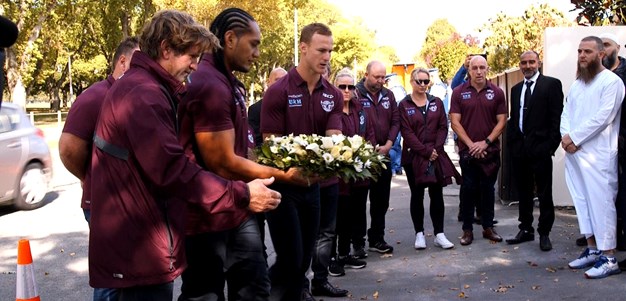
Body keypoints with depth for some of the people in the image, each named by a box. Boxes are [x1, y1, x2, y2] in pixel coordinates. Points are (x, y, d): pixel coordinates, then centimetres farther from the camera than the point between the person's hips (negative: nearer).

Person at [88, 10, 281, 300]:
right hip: (140, 248, -11)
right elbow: (171, 169, -28)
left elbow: (164, 161, 19)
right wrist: (241, 196, -23)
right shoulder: (143, 93, -19)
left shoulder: (139, 88, 16)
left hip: (137, 242, 11)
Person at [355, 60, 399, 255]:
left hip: (383, 155, 6)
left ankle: (377, 239, 23)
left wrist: (388, 144, -4)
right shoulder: (355, 94, -8)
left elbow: (395, 121, 10)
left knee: (381, 200, 12)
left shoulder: (388, 95, 12)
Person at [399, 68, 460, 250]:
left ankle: (439, 234, 9)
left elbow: (443, 127, 4)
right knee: (417, 195, 5)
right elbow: (407, 132, -8)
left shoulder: (436, 102, 10)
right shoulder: (404, 105, 0)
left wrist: (436, 149, -10)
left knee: (437, 195, 4)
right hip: (413, 157, -2)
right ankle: (419, 233, 12)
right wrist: (425, 151, -15)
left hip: (436, 156, 2)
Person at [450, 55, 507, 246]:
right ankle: (467, 230, 10)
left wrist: (486, 142, -10)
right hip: (467, 150, -1)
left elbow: (502, 121, 1)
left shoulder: (497, 93, 3)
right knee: (468, 190, 2)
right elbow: (455, 122, -4)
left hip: (490, 150, 1)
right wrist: (471, 144, -11)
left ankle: (488, 227, 20)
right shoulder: (459, 93, 0)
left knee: (488, 189, 10)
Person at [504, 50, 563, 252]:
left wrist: (551, 144, -12)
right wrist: (511, 143, 6)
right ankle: (526, 229, 23)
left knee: (544, 194, 3)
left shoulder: (551, 84, -1)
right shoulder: (516, 89, 16)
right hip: (519, 149, 5)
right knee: (523, 193, 13)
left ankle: (544, 233, 11)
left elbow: (557, 117, -6)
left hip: (540, 148, -5)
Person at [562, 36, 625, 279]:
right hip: (573, 152, 8)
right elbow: (566, 113, 13)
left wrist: (574, 138, -13)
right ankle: (592, 249, 20)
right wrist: (566, 136, -6)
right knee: (582, 201, 10)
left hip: (598, 153, -7)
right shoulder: (576, 84, 18)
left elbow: (602, 117, -15)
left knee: (601, 202, -7)